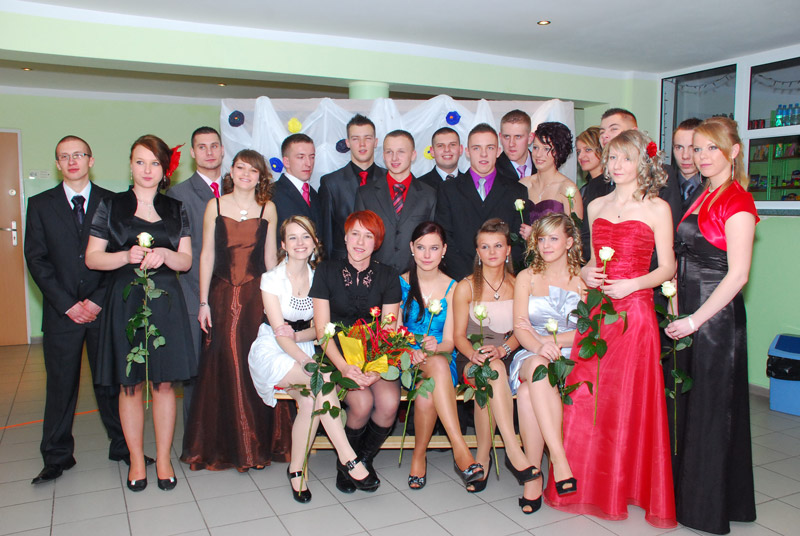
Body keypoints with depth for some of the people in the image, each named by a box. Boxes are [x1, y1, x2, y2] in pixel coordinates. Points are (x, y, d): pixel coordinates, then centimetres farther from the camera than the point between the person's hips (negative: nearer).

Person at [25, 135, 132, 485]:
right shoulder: (40, 205, 7)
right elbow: (36, 259, 1)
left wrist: (99, 300, -8)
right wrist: (67, 304, -8)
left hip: (104, 309, 0)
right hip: (61, 311, 1)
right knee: (60, 386, 8)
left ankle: (122, 446, 20)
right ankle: (57, 457, 22)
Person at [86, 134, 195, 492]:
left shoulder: (176, 210, 10)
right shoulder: (111, 206, 6)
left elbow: (186, 261, 8)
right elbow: (92, 258, 2)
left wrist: (164, 254, -13)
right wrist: (127, 256, -15)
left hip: (166, 304, 1)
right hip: (124, 303, -1)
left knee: (164, 382, 3)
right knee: (130, 385, 4)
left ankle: (163, 459, 16)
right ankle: (136, 460, 18)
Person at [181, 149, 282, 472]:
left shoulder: (268, 209, 6)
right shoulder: (215, 206, 5)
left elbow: (270, 257, 8)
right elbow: (206, 255, 4)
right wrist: (203, 302, 0)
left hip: (257, 294, 0)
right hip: (222, 295, 0)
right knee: (222, 368, 1)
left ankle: (257, 444, 18)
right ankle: (222, 445, 17)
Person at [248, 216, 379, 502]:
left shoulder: (318, 278, 8)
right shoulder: (272, 279, -4)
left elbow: (319, 328, 8)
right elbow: (279, 333, -13)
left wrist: (297, 335, -15)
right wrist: (305, 360, -31)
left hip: (305, 349, 3)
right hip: (272, 353, -3)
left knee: (311, 399, -29)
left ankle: (297, 469, -14)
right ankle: (348, 457, -28)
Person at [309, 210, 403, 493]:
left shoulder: (388, 276, 4)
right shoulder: (326, 271, 1)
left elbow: (390, 331, 0)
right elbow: (322, 328, -4)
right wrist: (344, 366, -20)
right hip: (339, 354, -1)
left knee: (389, 403, -26)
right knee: (362, 403, -28)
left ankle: (365, 459, 6)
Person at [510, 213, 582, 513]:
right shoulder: (526, 277, 13)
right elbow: (520, 326, 1)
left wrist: (553, 340, -15)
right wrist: (539, 346, -20)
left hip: (572, 358, -1)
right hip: (531, 356, 1)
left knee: (528, 390, -34)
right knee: (538, 367, -38)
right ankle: (560, 462, -41)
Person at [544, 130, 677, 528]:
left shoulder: (657, 208, -1)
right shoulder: (596, 206, 13)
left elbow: (667, 268, -2)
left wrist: (631, 284, -16)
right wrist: (586, 271, 0)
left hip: (634, 309, -4)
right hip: (595, 310, 4)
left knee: (629, 400, 1)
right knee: (586, 396, 5)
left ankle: (628, 485, 19)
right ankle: (587, 484, 22)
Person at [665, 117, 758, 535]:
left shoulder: (737, 200, -13)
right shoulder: (703, 197, 13)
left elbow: (737, 273, -18)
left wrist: (695, 320, -18)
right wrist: (677, 309, 8)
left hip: (716, 315, -8)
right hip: (688, 314, 8)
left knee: (711, 405, 3)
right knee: (688, 401, 15)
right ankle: (686, 491, 31)